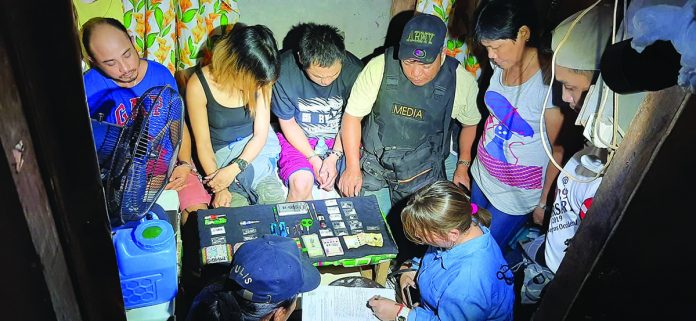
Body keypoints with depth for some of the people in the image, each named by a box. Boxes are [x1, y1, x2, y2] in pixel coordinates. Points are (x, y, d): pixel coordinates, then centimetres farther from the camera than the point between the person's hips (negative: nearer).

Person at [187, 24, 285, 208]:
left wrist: (234, 169, -25)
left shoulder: (260, 80, -13)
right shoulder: (199, 85, -21)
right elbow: (203, 143, -14)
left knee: (276, 200, -21)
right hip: (220, 153, -2)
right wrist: (219, 188, -22)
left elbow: (260, 134, -10)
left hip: (254, 147, 3)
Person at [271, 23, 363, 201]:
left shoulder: (353, 70, -17)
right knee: (301, 184, -28)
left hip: (340, 139, 2)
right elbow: (288, 123, -9)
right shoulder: (284, 71, -20)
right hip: (298, 138, -1)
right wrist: (314, 160, -16)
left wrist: (334, 157, -15)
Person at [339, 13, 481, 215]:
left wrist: (463, 166, 8)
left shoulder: (462, 81, -13)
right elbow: (352, 116, -7)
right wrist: (353, 168, -8)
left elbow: (471, 123, 7)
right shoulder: (379, 68, -16)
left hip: (423, 169, 0)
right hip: (374, 161, 0)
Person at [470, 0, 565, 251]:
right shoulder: (501, 64, -7)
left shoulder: (549, 82, -28)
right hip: (482, 174, 7)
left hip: (517, 192, -6)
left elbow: (558, 150, -20)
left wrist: (544, 201, -11)